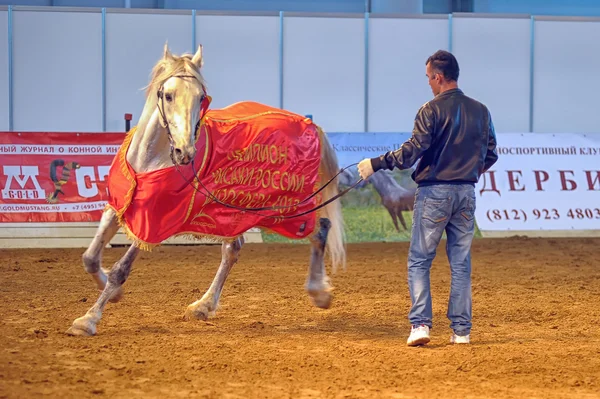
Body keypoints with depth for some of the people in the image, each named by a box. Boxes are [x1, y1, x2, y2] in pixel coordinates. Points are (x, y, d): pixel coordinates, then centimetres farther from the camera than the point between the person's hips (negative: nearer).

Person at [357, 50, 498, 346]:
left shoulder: (431, 110, -10)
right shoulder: (481, 111, 7)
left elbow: (412, 152, -16)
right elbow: (490, 155, 13)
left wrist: (375, 163, -7)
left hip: (434, 191, -5)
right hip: (466, 193, 5)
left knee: (419, 261, 1)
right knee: (461, 263, 9)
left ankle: (420, 324, -10)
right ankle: (461, 329, 8)